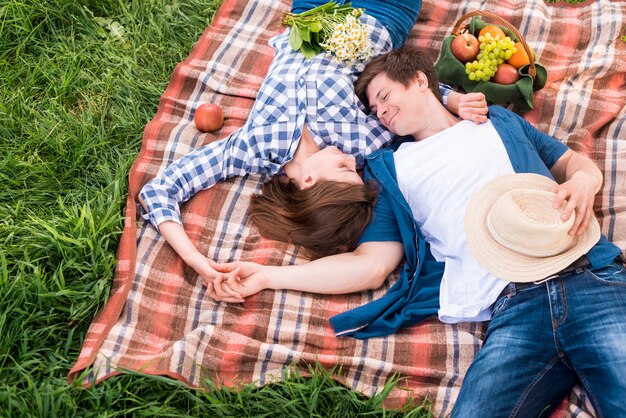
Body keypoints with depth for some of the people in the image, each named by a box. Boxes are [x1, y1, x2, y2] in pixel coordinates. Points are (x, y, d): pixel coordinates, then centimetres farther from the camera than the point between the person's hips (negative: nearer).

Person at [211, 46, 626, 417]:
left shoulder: (499, 122, 23)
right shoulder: (393, 168, 20)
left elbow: (575, 160, 27)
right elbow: (370, 265, 12)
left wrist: (583, 180, 1)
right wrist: (267, 276, 5)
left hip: (591, 279, 1)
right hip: (513, 310, 0)